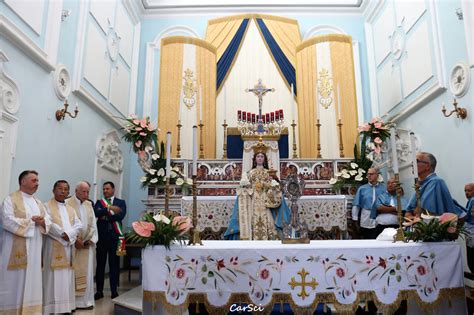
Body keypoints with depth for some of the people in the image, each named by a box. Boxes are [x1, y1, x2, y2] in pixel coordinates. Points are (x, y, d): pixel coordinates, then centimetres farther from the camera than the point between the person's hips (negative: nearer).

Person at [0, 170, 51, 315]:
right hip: (16, 250, -6)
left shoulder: (38, 203, 17)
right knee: (14, 282, -1)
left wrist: (42, 221, -11)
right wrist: (31, 220, -12)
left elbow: (48, 221, 11)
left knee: (31, 281, 8)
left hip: (34, 250, 6)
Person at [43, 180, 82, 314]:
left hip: (68, 246, 5)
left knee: (66, 278, 7)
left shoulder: (70, 209, 17)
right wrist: (63, 234, -15)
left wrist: (69, 234, -11)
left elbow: (79, 225, 6)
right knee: (53, 278, -5)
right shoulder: (47, 206, 1)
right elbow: (49, 224, -14)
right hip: (53, 246, -5)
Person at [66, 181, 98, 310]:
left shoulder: (89, 204, 12)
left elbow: (93, 224, 12)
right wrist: (75, 240, -14)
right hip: (72, 244, -5)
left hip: (87, 245, 5)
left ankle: (85, 300, 15)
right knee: (72, 273, 1)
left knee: (86, 273, 7)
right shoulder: (67, 203, -6)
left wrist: (91, 240, -1)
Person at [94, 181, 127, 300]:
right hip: (101, 236, 1)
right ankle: (99, 291, 15)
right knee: (100, 264, 6)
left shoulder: (121, 202, 7)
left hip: (115, 236, -1)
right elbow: (95, 213, -9)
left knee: (114, 264, 4)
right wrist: (109, 208, -18)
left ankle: (114, 291, 12)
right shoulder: (99, 202, 11)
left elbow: (121, 215, -10)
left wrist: (106, 217, -9)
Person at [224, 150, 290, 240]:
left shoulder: (268, 172, 15)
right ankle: (254, 239, -7)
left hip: (265, 200, 0)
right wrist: (244, 183, -8)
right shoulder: (251, 172, 15)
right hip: (254, 200, 0)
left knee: (265, 219, -10)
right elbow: (247, 186, 11)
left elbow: (272, 186, 10)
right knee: (254, 219, -9)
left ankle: (265, 239, -8)